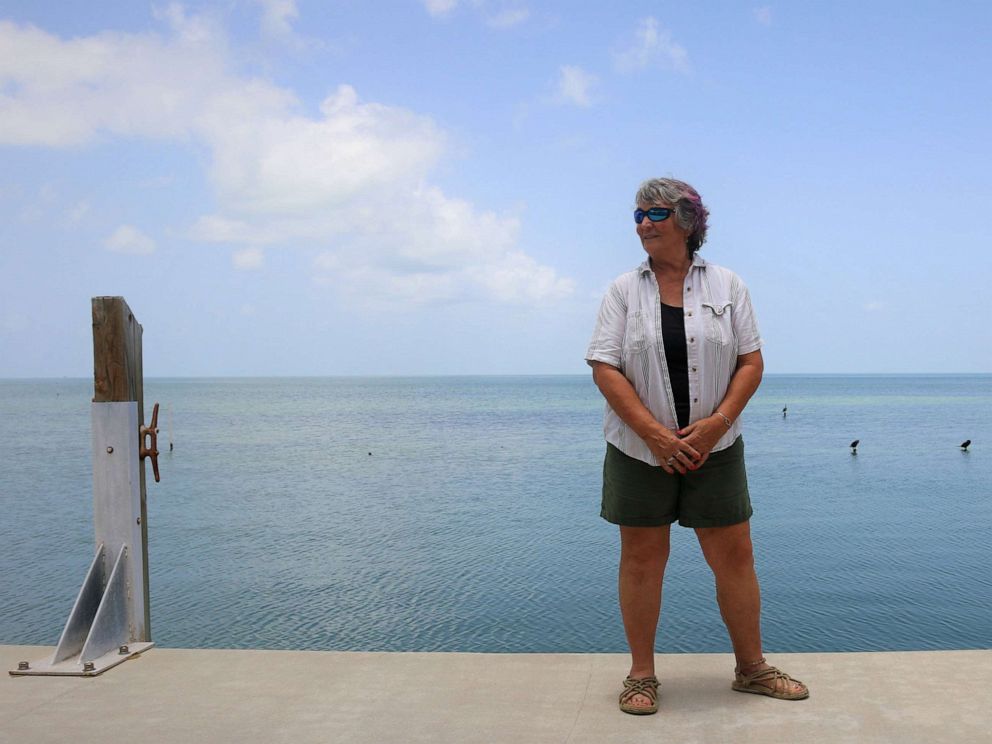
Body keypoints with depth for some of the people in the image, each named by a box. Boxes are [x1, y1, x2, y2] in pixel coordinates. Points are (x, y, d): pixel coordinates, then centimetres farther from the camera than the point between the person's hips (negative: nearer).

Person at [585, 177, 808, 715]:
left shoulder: (727, 286, 5)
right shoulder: (624, 290, 2)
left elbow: (751, 361, 2)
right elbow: (604, 368, -6)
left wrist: (718, 422, -13)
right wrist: (654, 434, -16)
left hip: (714, 448, 1)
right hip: (639, 449, 0)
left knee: (734, 557, 5)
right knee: (641, 559, 5)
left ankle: (751, 667, 22)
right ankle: (641, 675, 17)